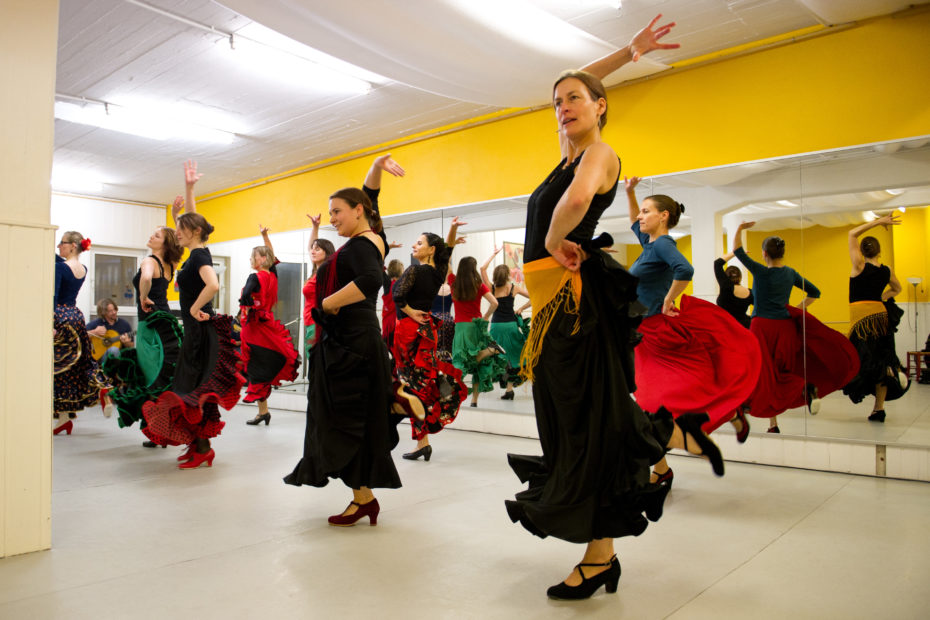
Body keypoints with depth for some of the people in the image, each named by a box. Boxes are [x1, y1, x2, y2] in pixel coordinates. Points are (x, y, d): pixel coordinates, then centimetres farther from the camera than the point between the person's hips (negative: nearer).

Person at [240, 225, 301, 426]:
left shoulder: (255, 277, -13)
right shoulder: (272, 275, 6)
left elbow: (246, 300, -30)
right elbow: (272, 255, 25)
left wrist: (244, 297, -10)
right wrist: (265, 235, 28)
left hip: (254, 325, -7)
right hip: (269, 323, 7)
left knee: (257, 368, -1)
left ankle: (263, 412, 4)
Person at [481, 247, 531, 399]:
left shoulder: (491, 288, 0)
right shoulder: (514, 288, 0)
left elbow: (483, 269, 5)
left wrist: (493, 254, 9)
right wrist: (520, 309, 6)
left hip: (496, 326, 0)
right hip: (511, 325, 0)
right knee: (512, 356, 8)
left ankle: (508, 388, 6)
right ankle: (509, 388, 8)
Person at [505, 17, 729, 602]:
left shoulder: (599, 152, -8)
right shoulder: (571, 151, 17)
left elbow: (578, 199, -32)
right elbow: (568, 92, 31)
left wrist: (554, 242, -15)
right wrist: (628, 53, 26)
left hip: (577, 296, -9)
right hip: (555, 298, 9)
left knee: (589, 422, -3)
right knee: (572, 420, 12)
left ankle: (599, 559, 9)